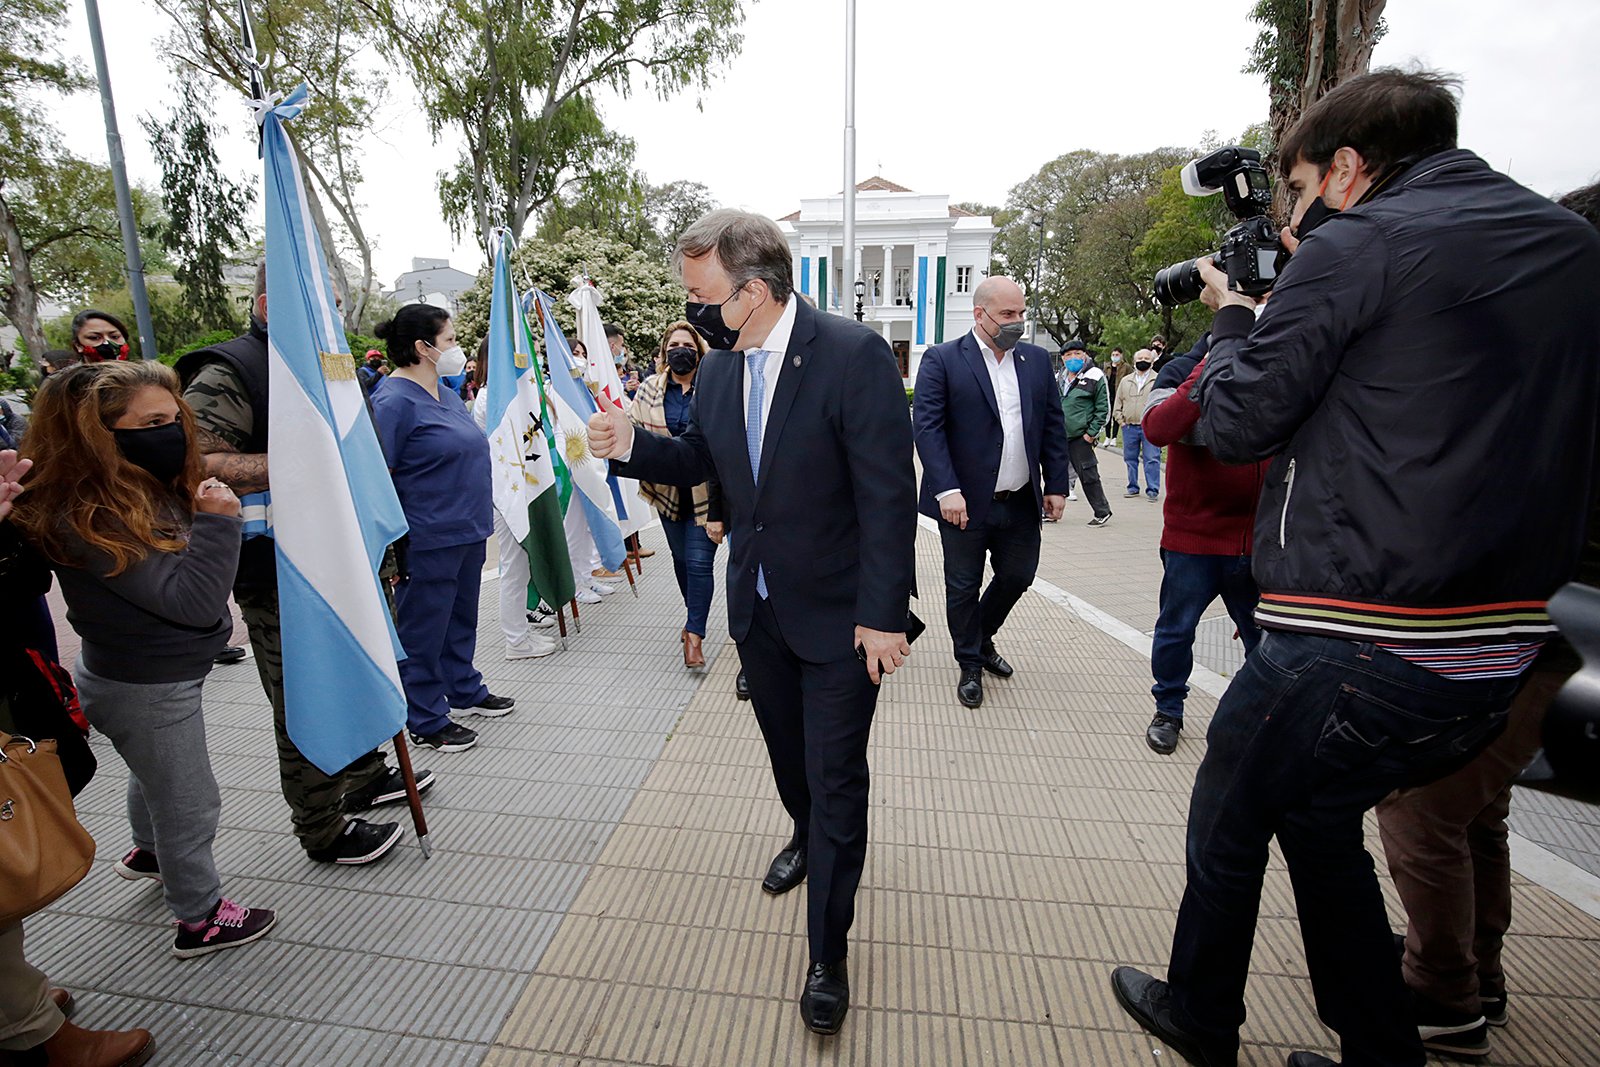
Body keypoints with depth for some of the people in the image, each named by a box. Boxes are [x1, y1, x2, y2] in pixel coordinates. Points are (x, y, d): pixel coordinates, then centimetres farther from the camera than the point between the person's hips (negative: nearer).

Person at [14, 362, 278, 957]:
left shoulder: (155, 489, -1)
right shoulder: (89, 519, -28)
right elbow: (189, 600, -33)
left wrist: (210, 514, -5)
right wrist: (218, 522, -30)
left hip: (162, 674, 9)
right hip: (145, 689, -9)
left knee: (155, 772, 33)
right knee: (190, 805, 7)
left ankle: (149, 852, 59)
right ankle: (200, 919, 27)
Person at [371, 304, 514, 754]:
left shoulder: (447, 394, 12)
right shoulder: (394, 401, -16)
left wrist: (478, 519, 23)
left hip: (468, 532, 9)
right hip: (427, 542, -9)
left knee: (461, 619, 22)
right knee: (423, 632, 6)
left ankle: (465, 690, 39)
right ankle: (426, 722, 20)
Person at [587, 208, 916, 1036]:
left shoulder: (854, 355, -20)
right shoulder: (717, 368, 0)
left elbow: (888, 493, -21)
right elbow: (699, 460, 13)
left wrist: (882, 613, -22)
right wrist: (631, 446, -6)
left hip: (839, 615, -6)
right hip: (756, 609, 6)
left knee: (836, 779, 6)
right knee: (787, 750, 25)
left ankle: (827, 953, 27)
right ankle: (807, 837, 56)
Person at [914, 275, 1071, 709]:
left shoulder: (1037, 360, 8)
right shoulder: (941, 360, -7)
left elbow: (1052, 427, 11)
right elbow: (927, 428, -14)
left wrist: (1056, 485, 6)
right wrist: (946, 490, -22)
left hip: (1021, 503, 5)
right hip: (965, 502, -5)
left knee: (1018, 576, 16)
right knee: (963, 588, 7)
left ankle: (982, 638, 43)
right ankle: (970, 666, 28)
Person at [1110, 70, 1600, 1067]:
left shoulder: (1353, 246, -10)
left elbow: (1235, 423, -9)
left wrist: (1230, 316, 9)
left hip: (1353, 644, -7)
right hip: (1500, 653, 8)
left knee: (1226, 826, 16)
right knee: (1318, 823, 27)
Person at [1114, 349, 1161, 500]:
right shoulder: (1126, 381, 14)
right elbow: (1118, 402, 16)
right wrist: (1121, 420, 5)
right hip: (1129, 427, 4)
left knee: (1152, 459, -5)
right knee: (1130, 458, 9)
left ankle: (1153, 490, -1)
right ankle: (1133, 487, 20)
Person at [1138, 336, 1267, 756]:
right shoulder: (1183, 372, -4)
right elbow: (1157, 430, -25)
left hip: (1258, 540, 3)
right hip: (1193, 537, -3)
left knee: (1265, 634, 12)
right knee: (1176, 629, 8)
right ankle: (1168, 710, 28)